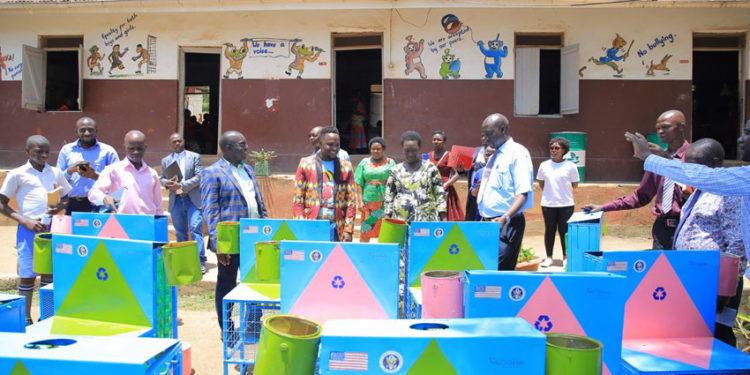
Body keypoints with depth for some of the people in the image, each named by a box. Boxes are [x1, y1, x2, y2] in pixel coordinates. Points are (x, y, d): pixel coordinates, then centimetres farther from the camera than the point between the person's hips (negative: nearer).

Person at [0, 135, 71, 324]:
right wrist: (24, 220, -11)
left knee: (50, 272, 7)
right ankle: (26, 319, 11)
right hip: (29, 230, -3)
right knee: (27, 275, 1)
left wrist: (60, 207, -2)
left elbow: (67, 197, 21)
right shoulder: (17, 174, 1)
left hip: (51, 228, 3)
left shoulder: (56, 173, 11)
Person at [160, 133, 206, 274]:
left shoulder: (194, 157, 4)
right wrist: (167, 183, -8)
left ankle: (200, 261, -9)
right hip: (176, 200, 4)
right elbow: (162, 178, 16)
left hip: (193, 199, -3)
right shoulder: (165, 160, 14)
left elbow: (199, 177, -4)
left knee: (196, 229, -10)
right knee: (180, 232, 8)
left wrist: (182, 185, -14)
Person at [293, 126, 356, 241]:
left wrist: (348, 230, -2)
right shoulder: (306, 164, 6)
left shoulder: (346, 167, 10)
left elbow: (351, 201, 7)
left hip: (336, 227, 1)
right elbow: (297, 199, 3)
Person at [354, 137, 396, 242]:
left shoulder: (390, 163, 5)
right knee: (365, 230, 1)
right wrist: (360, 201, -2)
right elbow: (359, 183, 7)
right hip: (368, 201, 1)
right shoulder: (364, 162, 10)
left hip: (384, 201, -1)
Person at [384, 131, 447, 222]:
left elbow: (440, 194, 6)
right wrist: (387, 218, 6)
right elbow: (389, 197, 14)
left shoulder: (430, 168, 8)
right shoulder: (396, 170, 12)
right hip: (401, 221, 1)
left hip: (427, 219, -1)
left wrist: (444, 218, -1)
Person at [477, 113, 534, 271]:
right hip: (489, 222, 9)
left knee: (500, 272, -12)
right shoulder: (494, 157, 20)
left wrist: (505, 218, -30)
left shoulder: (518, 153, -8)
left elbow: (523, 193, -18)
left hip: (507, 224, -8)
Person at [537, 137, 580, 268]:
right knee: (549, 230, 7)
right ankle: (549, 257, 14)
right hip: (548, 203, 2)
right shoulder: (544, 165, 3)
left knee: (564, 230, 4)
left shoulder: (570, 166, -3)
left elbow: (575, 184, 5)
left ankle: (566, 257, 16)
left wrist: (563, 193, 7)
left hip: (566, 204, -2)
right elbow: (541, 183, 14)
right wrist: (549, 193, 9)